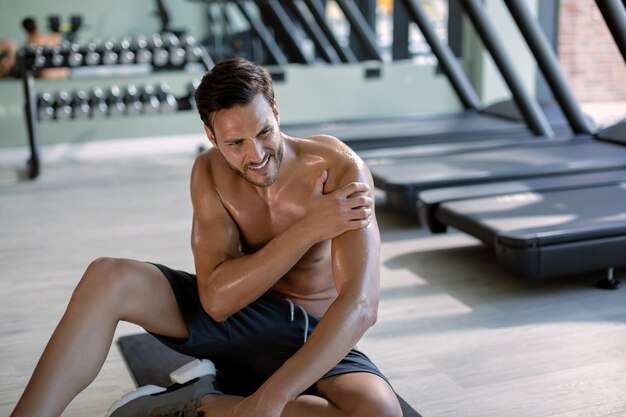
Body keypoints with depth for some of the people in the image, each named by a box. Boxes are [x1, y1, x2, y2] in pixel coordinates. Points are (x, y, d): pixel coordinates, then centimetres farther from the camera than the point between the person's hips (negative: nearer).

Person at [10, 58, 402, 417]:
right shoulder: (210, 172, -9)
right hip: (235, 315, 3)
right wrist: (308, 229, -29)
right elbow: (217, 299, -19)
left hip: (312, 336, -2)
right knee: (107, 278, -17)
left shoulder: (340, 169, -22)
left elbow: (361, 305, -32)